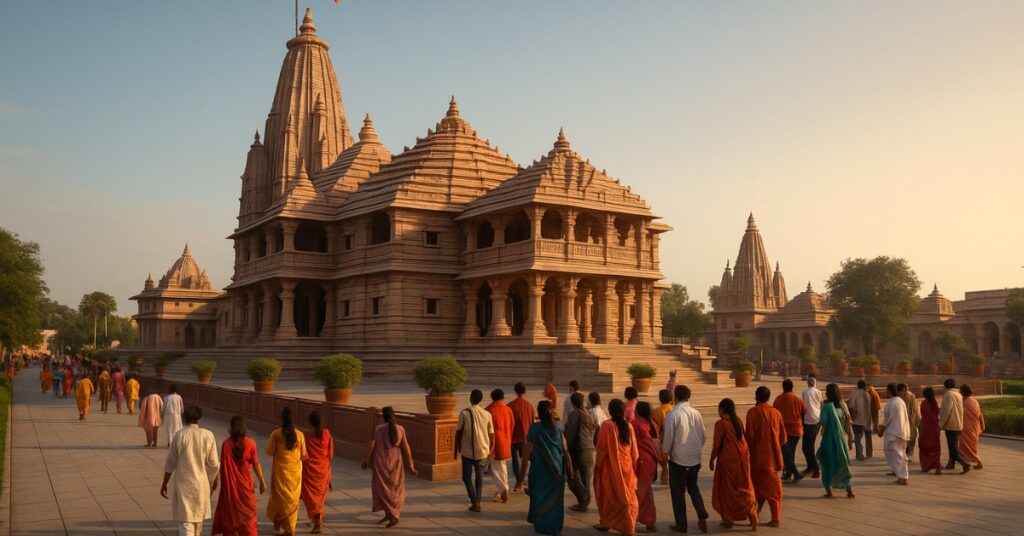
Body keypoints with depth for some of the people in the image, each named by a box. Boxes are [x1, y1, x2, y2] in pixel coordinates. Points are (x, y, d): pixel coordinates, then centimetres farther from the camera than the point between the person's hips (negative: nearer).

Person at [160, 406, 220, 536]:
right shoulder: (208, 435, -7)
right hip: (202, 483, 2)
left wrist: (164, 484, 9)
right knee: (198, 516, 21)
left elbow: (170, 463, -3)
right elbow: (213, 463, -3)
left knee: (186, 520, 0)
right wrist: (215, 480, 13)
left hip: (184, 484, -2)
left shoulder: (178, 436, -9)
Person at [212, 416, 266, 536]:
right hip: (245, 485, -1)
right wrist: (262, 481, 4)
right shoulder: (250, 443, -10)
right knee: (248, 513, 8)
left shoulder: (226, 444, -10)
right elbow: (255, 463, -4)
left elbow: (222, 464, 0)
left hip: (229, 485, 1)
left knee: (230, 513, 14)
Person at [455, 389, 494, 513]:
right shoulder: (487, 414, 0)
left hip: (467, 451, -3)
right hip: (482, 451, 3)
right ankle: (477, 502, 14)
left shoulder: (464, 413, -9)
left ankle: (474, 501, -5)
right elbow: (491, 435, 3)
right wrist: (490, 450, 16)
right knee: (479, 477, 15)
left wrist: (456, 450, 5)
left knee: (467, 477, 8)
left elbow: (458, 433, -6)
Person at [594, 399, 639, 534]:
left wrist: (598, 466, -4)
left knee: (609, 494, 12)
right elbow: (634, 450, 4)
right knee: (626, 495, 11)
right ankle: (628, 526, 13)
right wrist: (633, 465, 14)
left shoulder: (607, 425, -14)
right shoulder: (628, 426, 0)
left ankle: (606, 522, 23)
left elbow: (602, 449, -13)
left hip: (611, 466, -4)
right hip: (626, 466, 4)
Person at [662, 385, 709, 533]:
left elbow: (668, 437, -12)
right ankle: (702, 518, 13)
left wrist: (665, 452, 5)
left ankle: (681, 524, 15)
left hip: (678, 459, -5)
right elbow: (702, 435, 6)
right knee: (693, 487, 22)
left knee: (678, 491, 9)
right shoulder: (696, 413, -3)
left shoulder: (673, 415, -17)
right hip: (695, 458, 5)